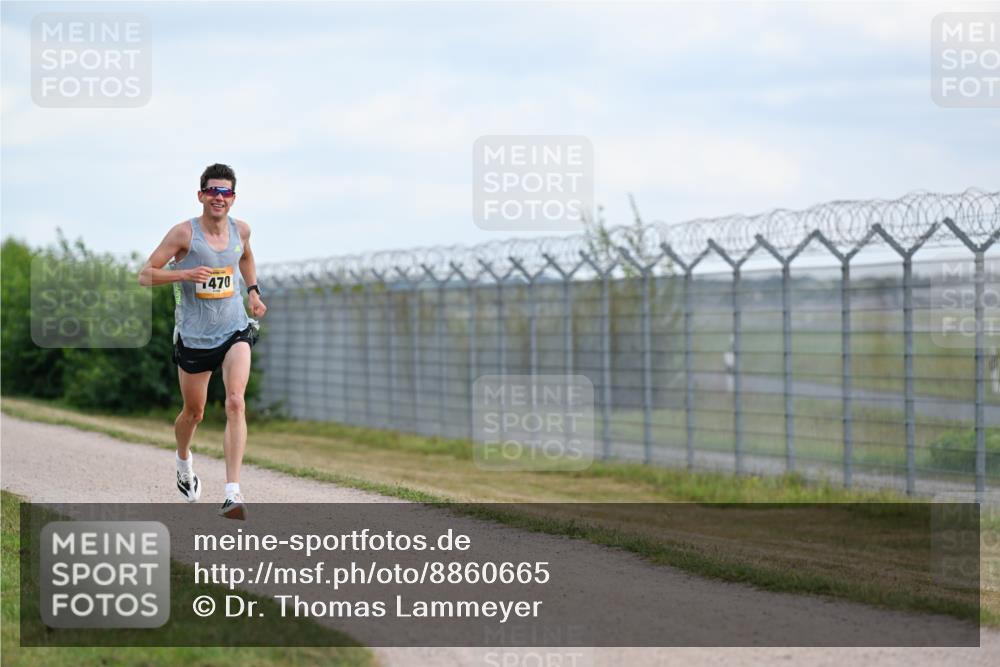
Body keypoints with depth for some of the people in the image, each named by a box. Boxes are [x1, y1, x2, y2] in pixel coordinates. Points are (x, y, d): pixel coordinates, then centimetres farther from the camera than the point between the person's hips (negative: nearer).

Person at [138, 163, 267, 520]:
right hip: (194, 336, -2)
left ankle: (232, 493, -23)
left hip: (235, 330, 2)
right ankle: (183, 460, 49)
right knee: (194, 411, 13)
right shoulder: (184, 232, -12)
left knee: (236, 404, -18)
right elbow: (145, 275, -11)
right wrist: (186, 274, -25)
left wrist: (253, 291, 13)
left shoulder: (240, 230, 2)